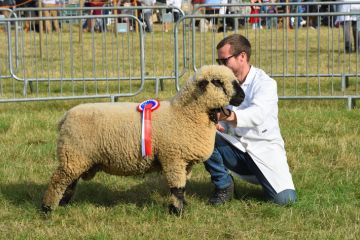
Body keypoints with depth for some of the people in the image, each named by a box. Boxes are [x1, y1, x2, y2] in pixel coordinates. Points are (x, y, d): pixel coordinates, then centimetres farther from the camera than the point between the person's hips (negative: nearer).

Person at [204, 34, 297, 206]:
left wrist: (228, 115, -51)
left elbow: (257, 114, -33)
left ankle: (262, 176, 14)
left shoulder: (265, 83, -14)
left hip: (264, 150, -4)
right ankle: (223, 186, -4)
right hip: (236, 148, 4)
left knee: (285, 198, -22)